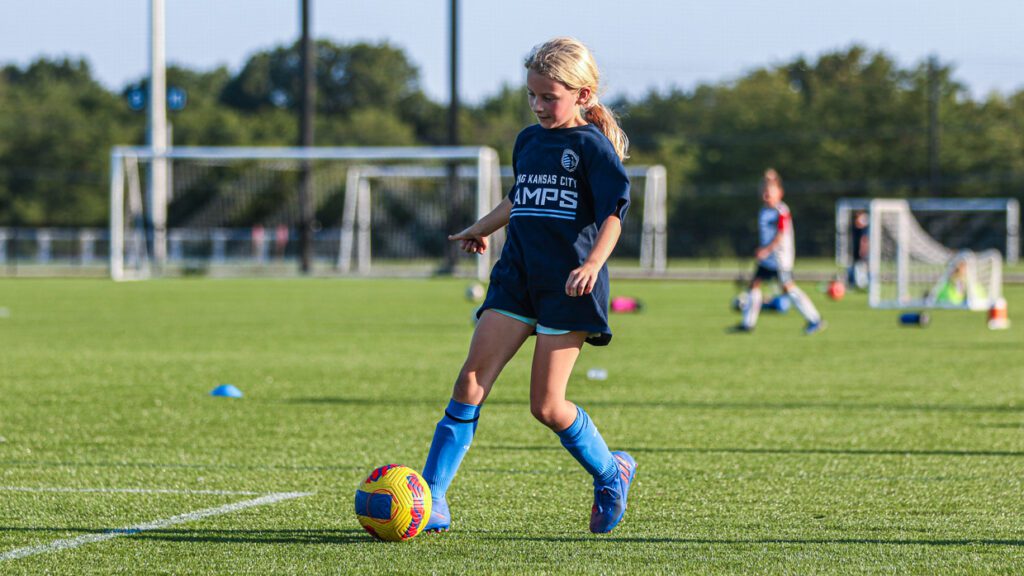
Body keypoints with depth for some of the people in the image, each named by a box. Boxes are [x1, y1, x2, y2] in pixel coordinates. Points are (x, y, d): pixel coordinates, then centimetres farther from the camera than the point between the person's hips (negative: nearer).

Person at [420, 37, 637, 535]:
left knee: (546, 406, -7)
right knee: (470, 383, -8)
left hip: (569, 283, -6)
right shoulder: (528, 141, 15)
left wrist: (593, 262, -30)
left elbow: (614, 210, -13)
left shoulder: (592, 145, -5)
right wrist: (481, 229, 49)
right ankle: (431, 500, -11)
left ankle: (611, 474, 20)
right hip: (517, 277, 6)